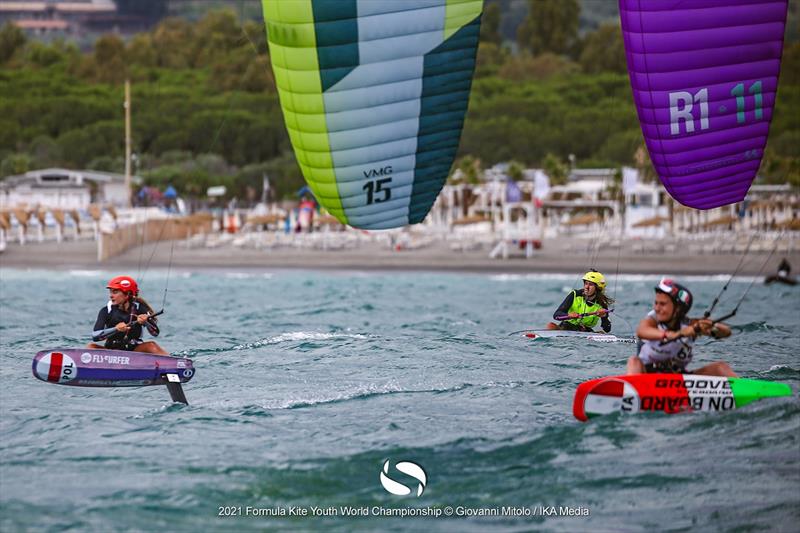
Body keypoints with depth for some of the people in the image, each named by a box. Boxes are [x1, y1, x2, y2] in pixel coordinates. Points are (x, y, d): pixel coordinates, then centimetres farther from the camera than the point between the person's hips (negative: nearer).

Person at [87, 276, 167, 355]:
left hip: (134, 350, 0)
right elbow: (95, 336, -19)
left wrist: (146, 322, -33)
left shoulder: (139, 309, -6)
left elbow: (155, 332, -12)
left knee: (151, 345, -26)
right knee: (92, 346, -24)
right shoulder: (106, 311, -6)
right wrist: (115, 329, -33)